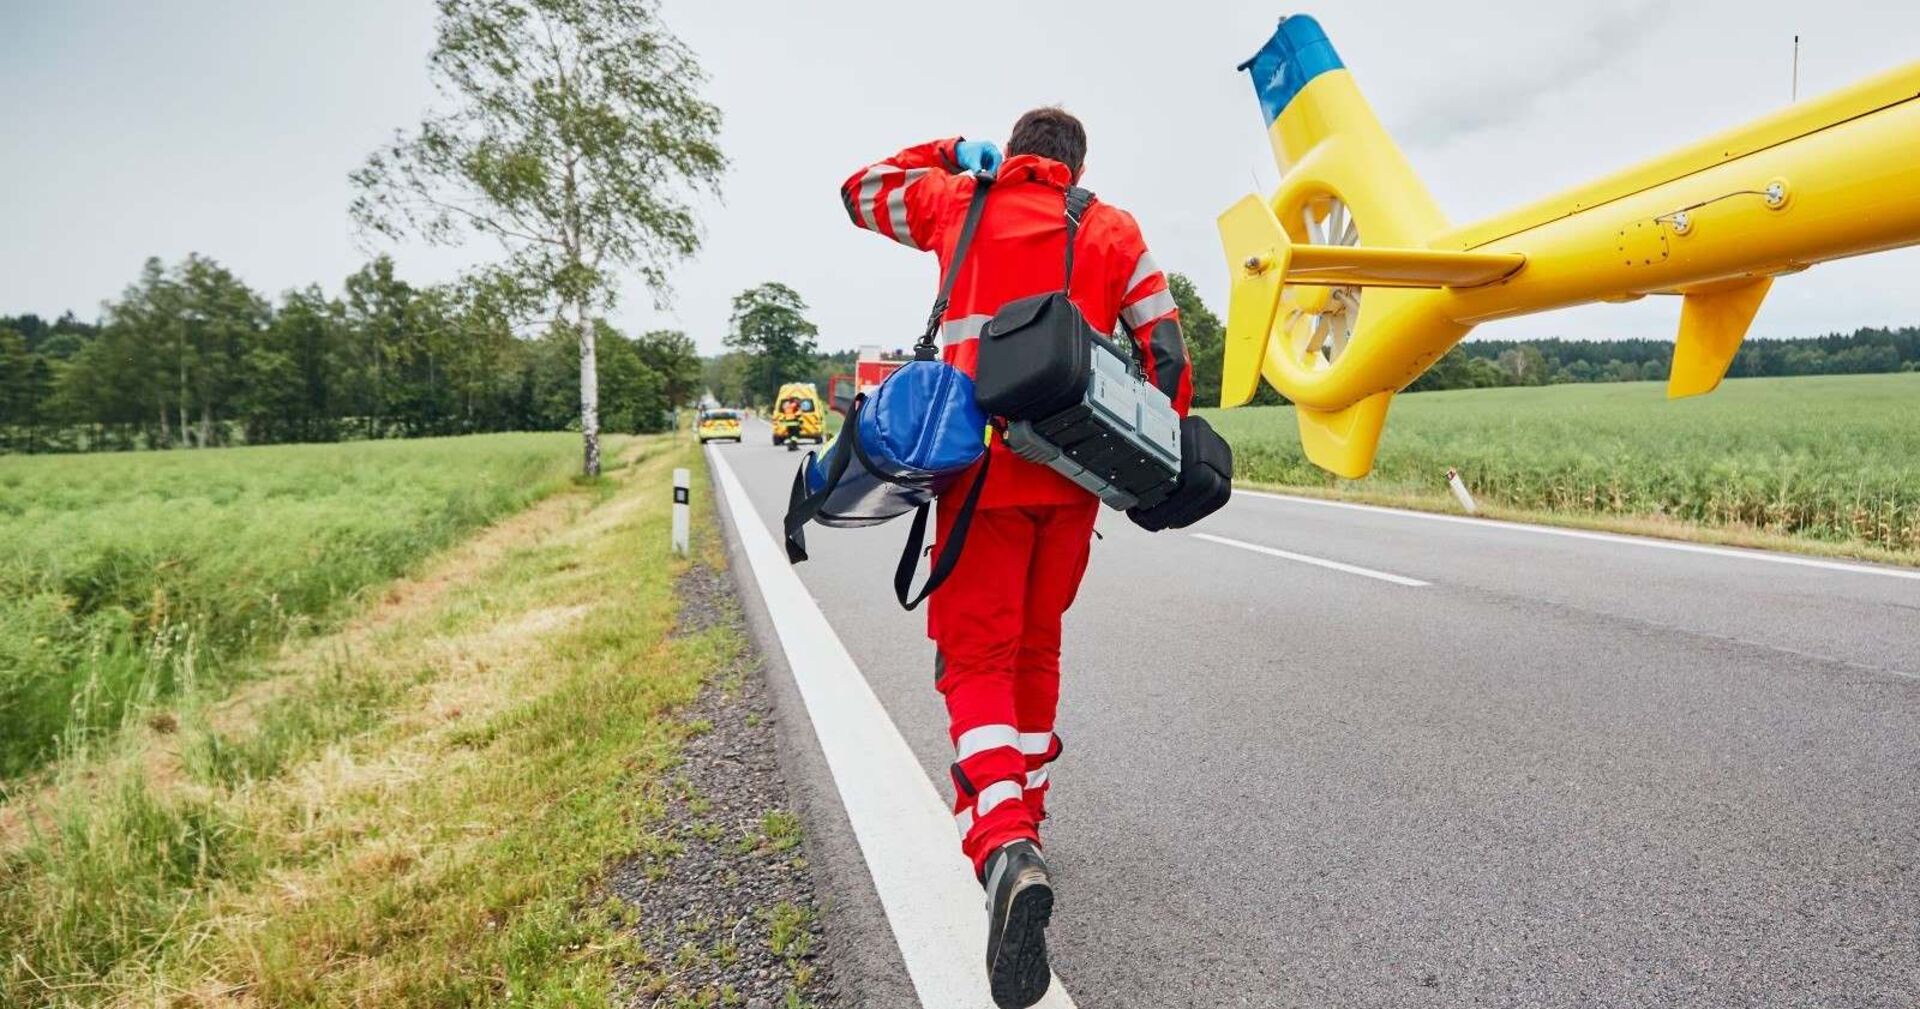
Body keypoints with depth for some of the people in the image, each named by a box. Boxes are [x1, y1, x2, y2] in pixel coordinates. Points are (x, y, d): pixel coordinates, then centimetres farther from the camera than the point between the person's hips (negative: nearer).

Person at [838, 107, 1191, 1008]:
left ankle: (1006, 846, -24)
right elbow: (1164, 350, 7)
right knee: (1036, 647, 18)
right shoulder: (1112, 229, 13)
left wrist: (949, 155, 34)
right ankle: (1024, 807, 32)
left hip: (984, 464, -2)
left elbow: (860, 192, 30)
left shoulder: (960, 204, 14)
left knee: (976, 656, -3)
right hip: (1075, 471, 3)